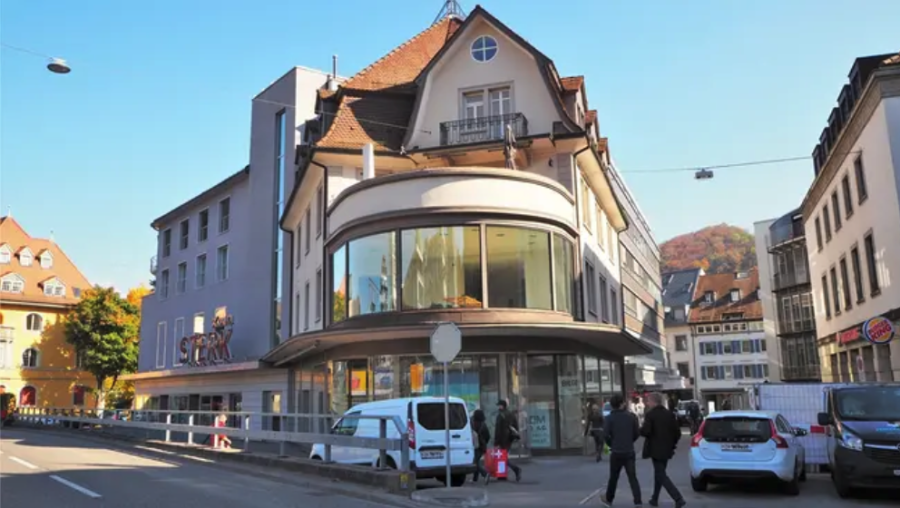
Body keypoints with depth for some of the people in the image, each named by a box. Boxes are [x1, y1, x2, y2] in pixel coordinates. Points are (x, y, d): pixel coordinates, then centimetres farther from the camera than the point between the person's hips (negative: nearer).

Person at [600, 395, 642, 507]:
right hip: (629, 451, 2)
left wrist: (612, 444, 4)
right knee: (632, 477, 3)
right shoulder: (631, 416, 0)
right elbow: (637, 433, 2)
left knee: (613, 477, 12)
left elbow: (606, 435, -14)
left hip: (616, 452, -2)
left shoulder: (609, 418, -8)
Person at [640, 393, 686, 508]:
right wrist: (672, 444, 14)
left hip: (655, 449, -7)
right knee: (659, 473, 20)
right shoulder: (670, 414, 5)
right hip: (667, 449, 7)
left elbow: (645, 431, -22)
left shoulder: (650, 414, -13)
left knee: (661, 475, -3)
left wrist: (641, 429, -1)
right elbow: (677, 432, 3)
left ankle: (678, 498, -16)